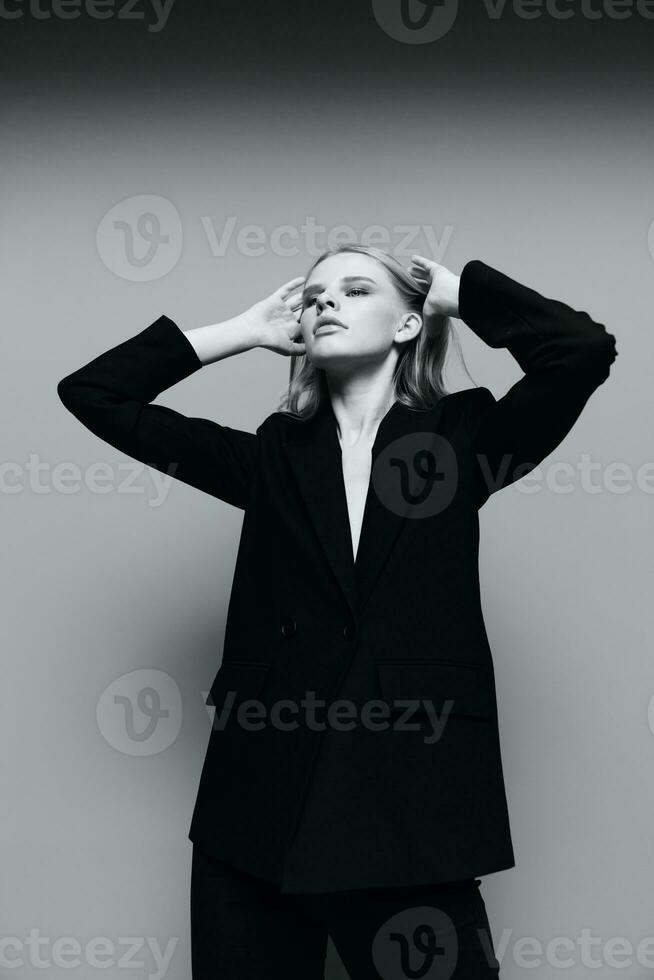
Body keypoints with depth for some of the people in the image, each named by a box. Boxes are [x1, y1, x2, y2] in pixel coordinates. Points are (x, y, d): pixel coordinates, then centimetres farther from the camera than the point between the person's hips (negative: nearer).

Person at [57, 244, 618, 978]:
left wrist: (458, 292, 4)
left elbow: (585, 349, -11)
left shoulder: (461, 437, 6)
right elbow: (92, 392, 10)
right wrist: (245, 330, 11)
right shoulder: (274, 454, 11)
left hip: (410, 811, -2)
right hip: (258, 810, 2)